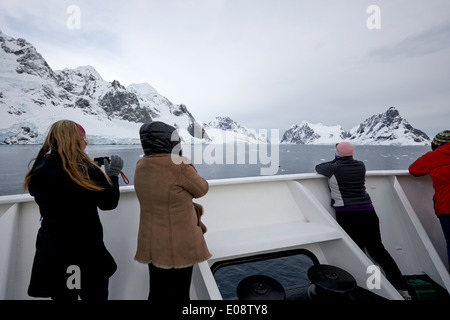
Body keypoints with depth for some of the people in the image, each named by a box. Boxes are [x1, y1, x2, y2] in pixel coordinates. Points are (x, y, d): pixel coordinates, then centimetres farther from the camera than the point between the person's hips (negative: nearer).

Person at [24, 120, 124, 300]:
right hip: (88, 255, -3)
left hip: (51, 256, 4)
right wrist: (113, 174, 4)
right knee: (96, 296, 19)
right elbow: (109, 203, -8)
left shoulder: (37, 174, -10)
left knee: (62, 296, 25)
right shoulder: (89, 172, -23)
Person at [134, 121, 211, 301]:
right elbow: (202, 190, -9)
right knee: (178, 294, 12)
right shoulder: (179, 165, -22)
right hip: (179, 245, -6)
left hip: (151, 243, 7)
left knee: (158, 292, 23)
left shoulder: (141, 165, -1)